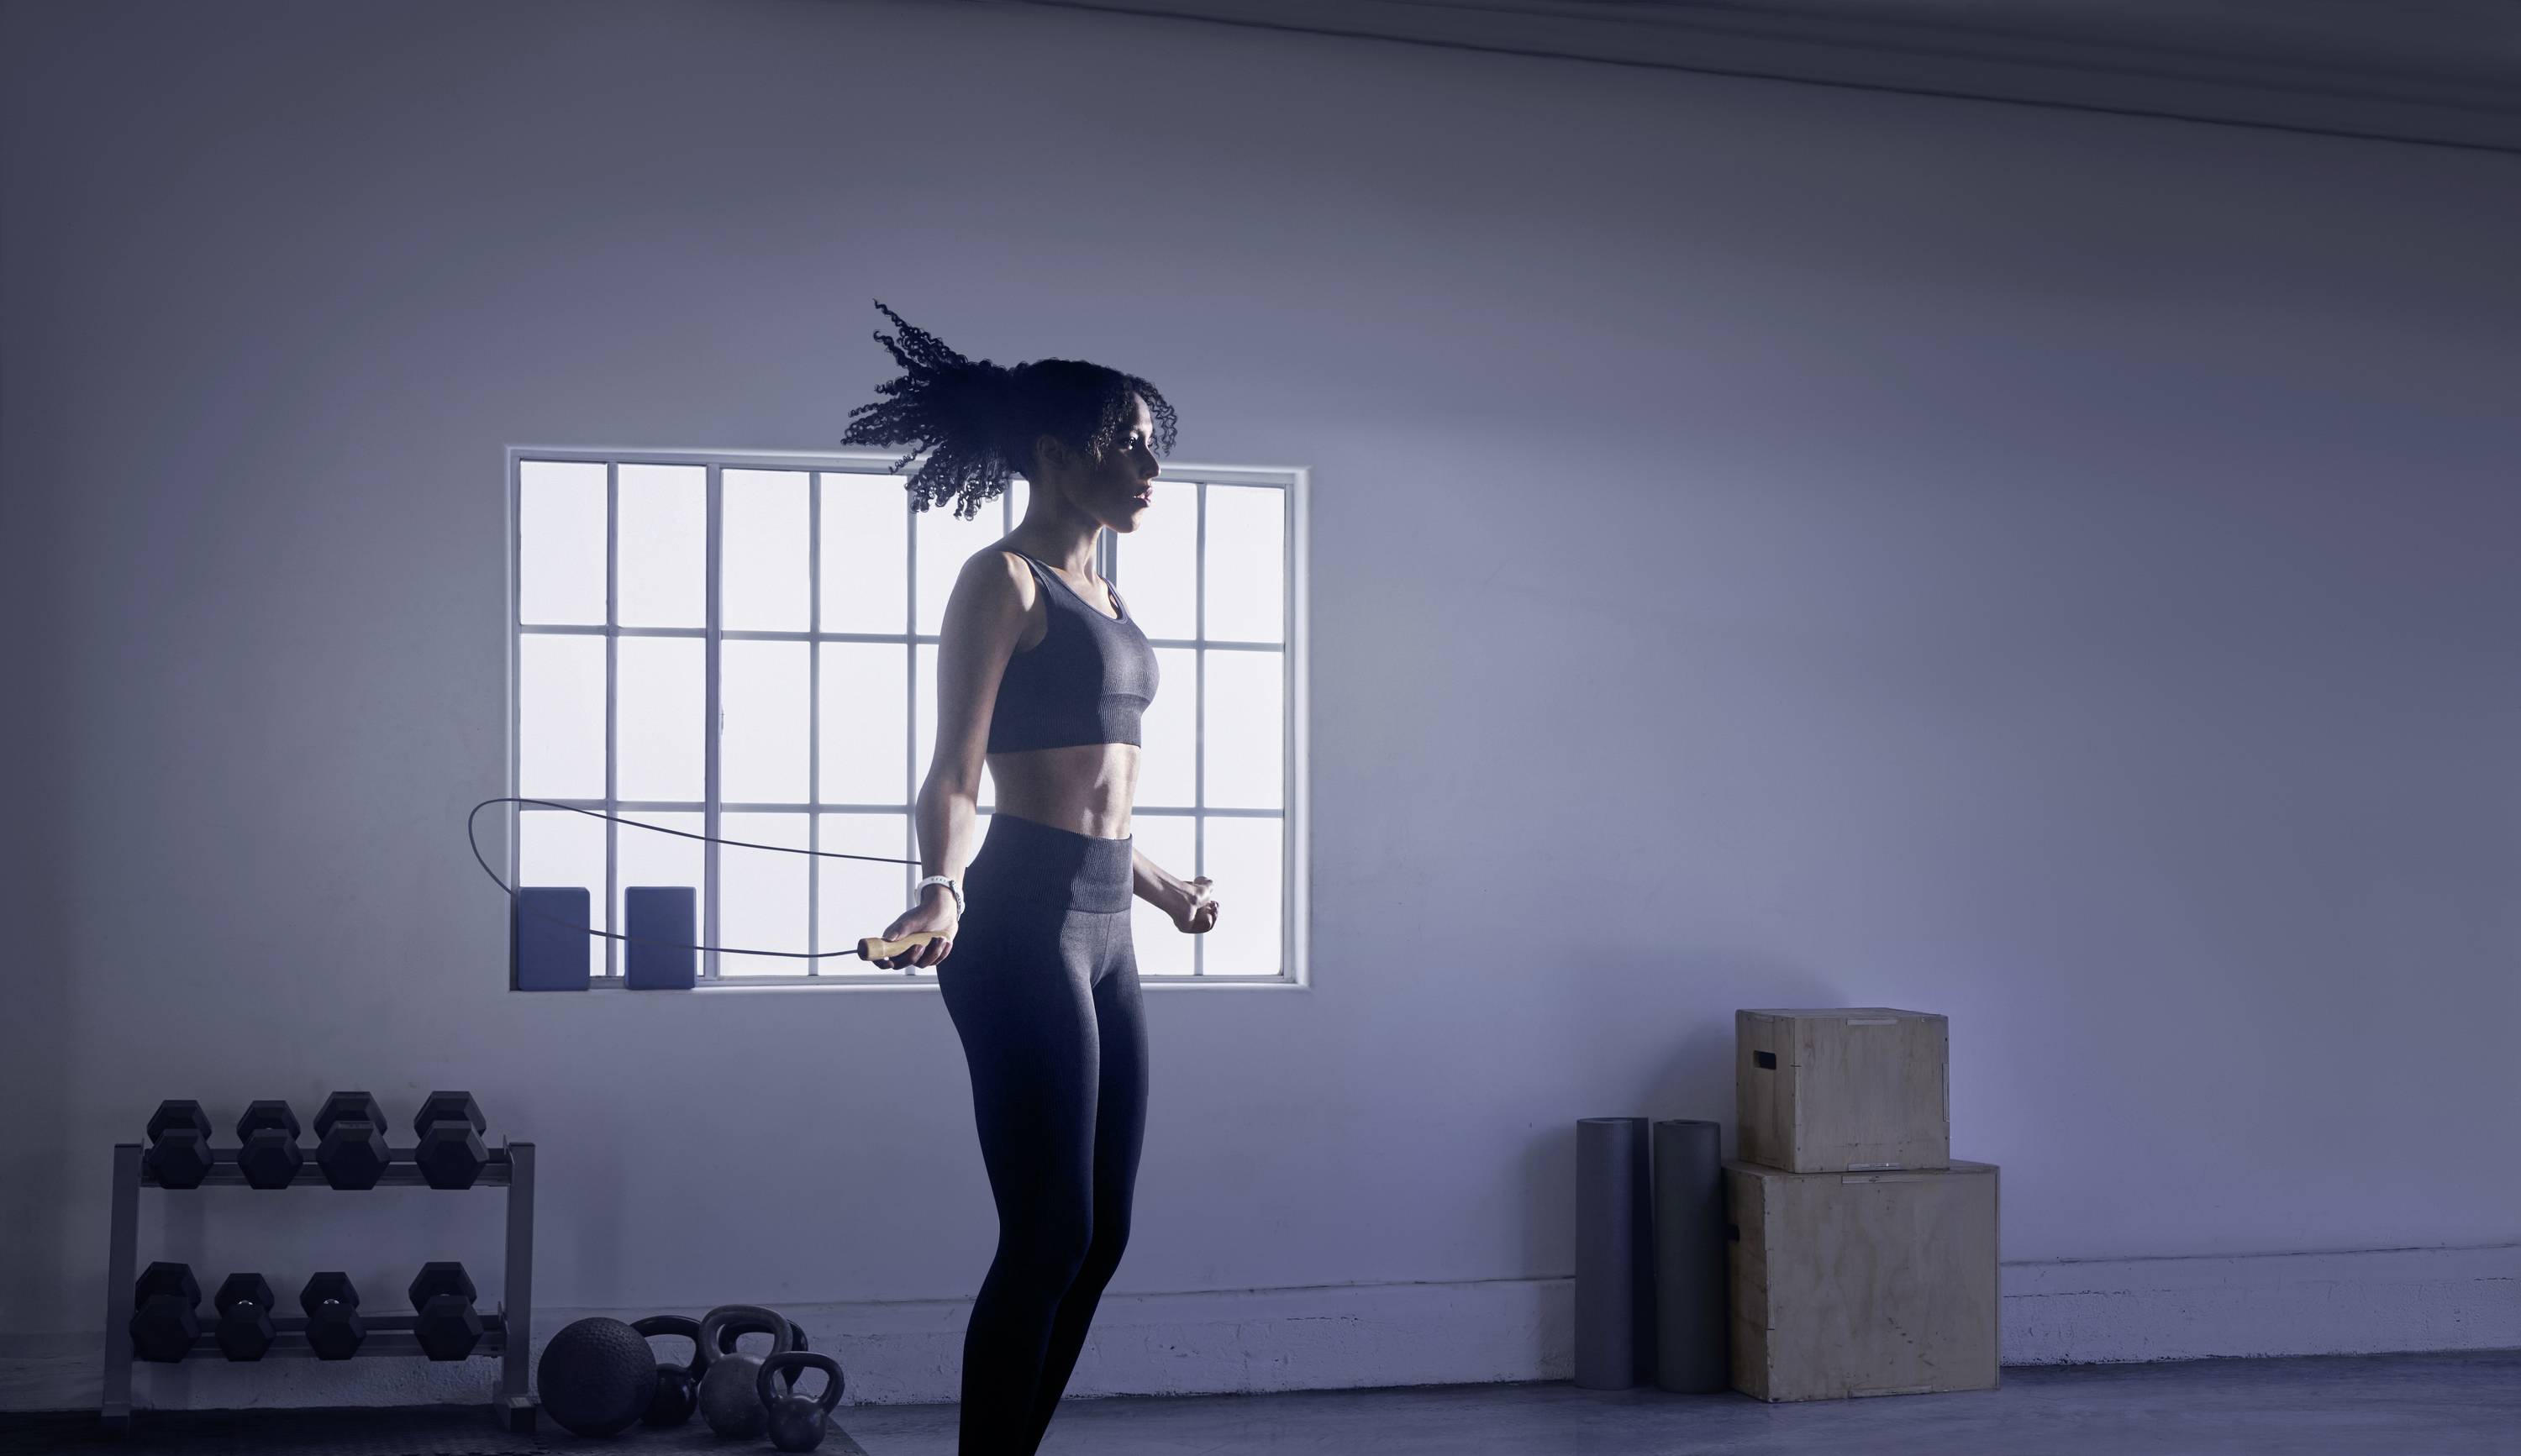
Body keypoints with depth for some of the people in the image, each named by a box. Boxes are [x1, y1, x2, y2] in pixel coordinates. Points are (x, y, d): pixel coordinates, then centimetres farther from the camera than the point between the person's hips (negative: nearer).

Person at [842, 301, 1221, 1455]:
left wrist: (1167, 890, 37)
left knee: (1100, 1235, 9)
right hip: (1026, 925, -9)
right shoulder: (1004, 581, -5)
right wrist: (942, 887, -30)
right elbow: (953, 774, -13)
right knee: (1049, 1238, -9)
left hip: (1102, 929, 9)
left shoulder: (1101, 596, 19)